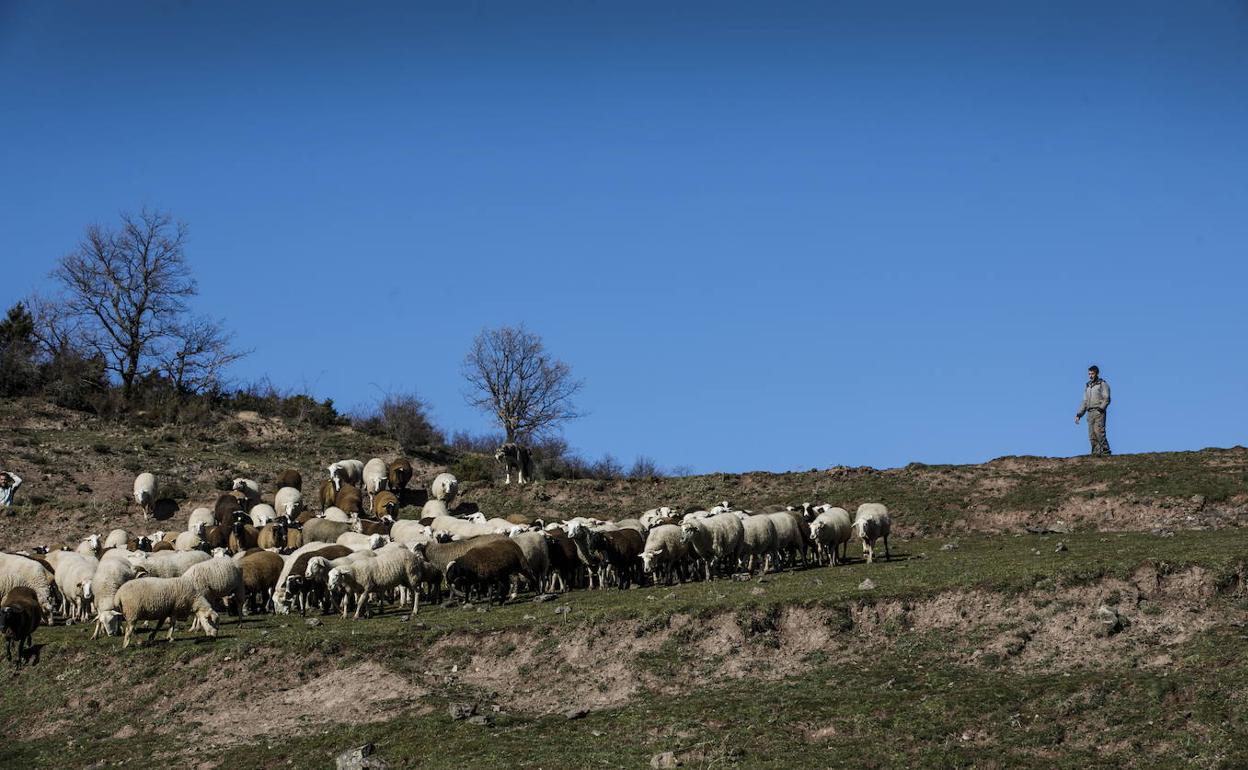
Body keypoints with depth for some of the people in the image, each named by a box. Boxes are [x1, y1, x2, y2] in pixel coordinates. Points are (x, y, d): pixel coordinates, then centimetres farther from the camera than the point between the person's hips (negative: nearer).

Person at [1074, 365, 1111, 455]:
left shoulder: (1103, 384, 3)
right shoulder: (1087, 386, 23)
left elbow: (1106, 399, -7)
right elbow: (1085, 402, 25)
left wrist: (1101, 408, -22)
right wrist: (1079, 414, 16)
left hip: (1099, 412, -6)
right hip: (1090, 413, 7)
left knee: (1099, 432, -19)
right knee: (1092, 436, -2)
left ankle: (1105, 451, -18)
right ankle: (1096, 453, -4)